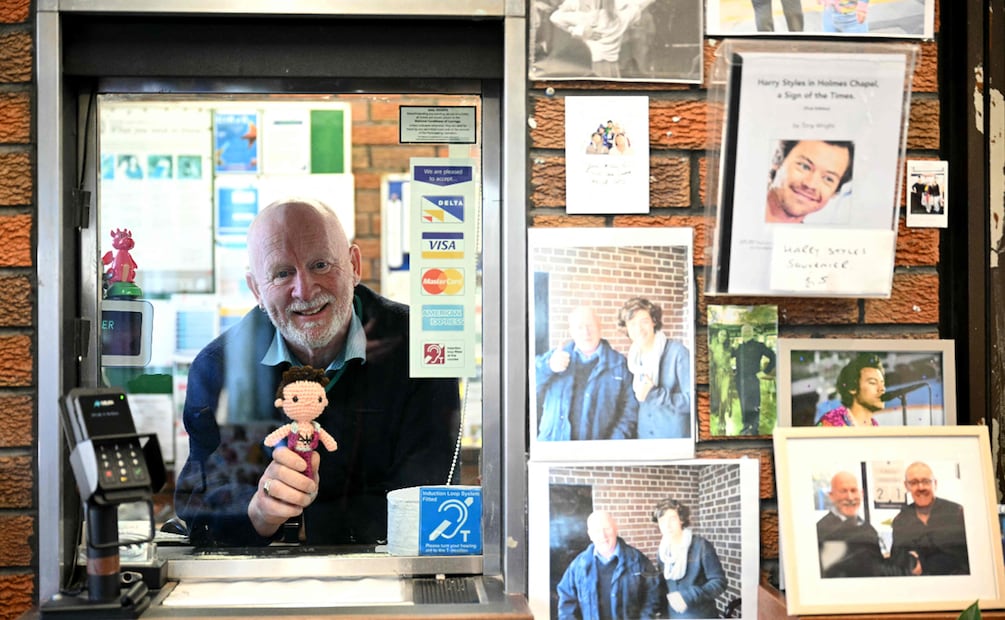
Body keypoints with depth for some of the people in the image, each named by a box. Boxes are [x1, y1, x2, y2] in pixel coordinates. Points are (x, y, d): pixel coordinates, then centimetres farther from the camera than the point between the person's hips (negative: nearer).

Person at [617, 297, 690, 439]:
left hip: (677, 438, -5)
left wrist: (653, 394, -21)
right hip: (643, 437, 5)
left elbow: (692, 400, -17)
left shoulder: (677, 352, -13)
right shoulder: (633, 357, 4)